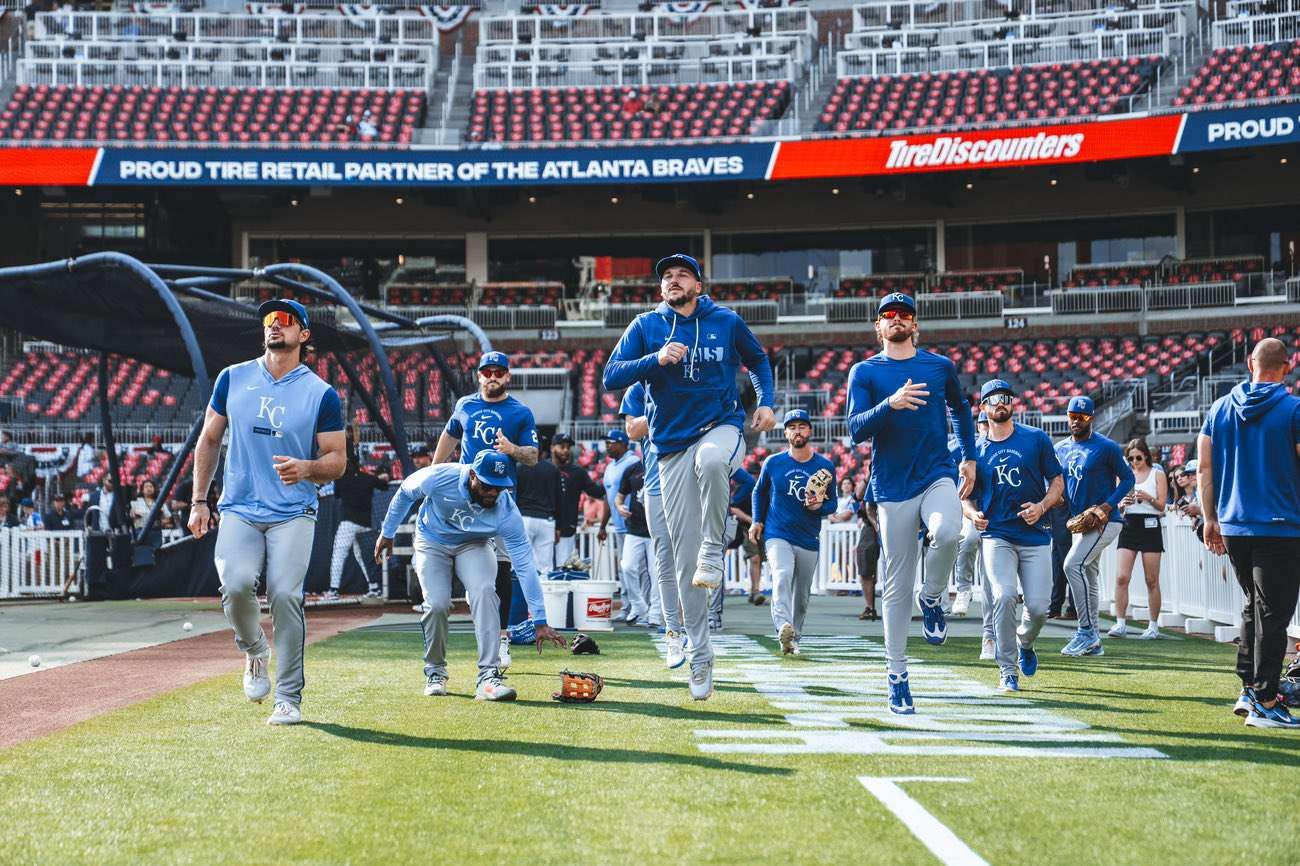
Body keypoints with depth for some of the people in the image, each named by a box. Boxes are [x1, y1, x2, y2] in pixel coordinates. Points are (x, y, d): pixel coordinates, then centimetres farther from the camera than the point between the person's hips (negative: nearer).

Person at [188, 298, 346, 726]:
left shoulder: (322, 394, 1)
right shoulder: (233, 378, 9)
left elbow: (337, 461, 2)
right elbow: (209, 439, 16)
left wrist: (306, 468, -20)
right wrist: (198, 501, 10)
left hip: (293, 515, -2)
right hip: (238, 510, 2)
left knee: (285, 595, -15)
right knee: (236, 583, -21)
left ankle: (289, 701, -2)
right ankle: (253, 651, 11)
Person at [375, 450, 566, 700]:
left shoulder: (507, 512, -32)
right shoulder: (439, 478, -33)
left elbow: (525, 566, -30)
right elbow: (405, 493, -9)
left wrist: (540, 622, -31)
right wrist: (387, 533, 3)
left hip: (474, 545, 0)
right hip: (433, 541, 0)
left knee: (483, 591, -27)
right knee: (437, 603, -19)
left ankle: (489, 676, -28)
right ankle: (435, 672, 8)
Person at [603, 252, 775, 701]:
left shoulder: (726, 322, 7)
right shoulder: (646, 326, 6)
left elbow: (758, 361, 24)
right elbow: (611, 378, -3)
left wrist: (766, 402, 8)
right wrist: (656, 360, -17)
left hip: (721, 426, -1)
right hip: (672, 446, 2)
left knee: (710, 460, -41)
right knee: (684, 555, -1)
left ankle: (714, 550, -22)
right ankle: (699, 655, 7)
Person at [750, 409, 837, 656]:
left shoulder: (825, 466, 2)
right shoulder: (773, 463, 2)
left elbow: (832, 504, 10)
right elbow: (759, 492, 19)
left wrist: (819, 506, -11)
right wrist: (757, 521, 9)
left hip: (809, 540, 2)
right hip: (778, 535, -2)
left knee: (802, 595, 9)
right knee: (782, 575, -29)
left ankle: (793, 638, 25)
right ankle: (783, 627, -45)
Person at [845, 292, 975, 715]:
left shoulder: (940, 366, 11)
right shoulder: (864, 372, 5)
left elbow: (960, 409, 29)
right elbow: (856, 429, -8)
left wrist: (969, 458, 21)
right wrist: (891, 404, -24)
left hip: (938, 477, 1)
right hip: (893, 487, -1)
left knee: (947, 531, -33)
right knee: (897, 585, 0)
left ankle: (932, 599, -3)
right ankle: (897, 675, 10)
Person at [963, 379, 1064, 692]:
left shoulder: (1036, 439, 5)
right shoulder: (975, 449, 8)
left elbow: (1057, 481, 8)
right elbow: (966, 496, 12)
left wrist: (1042, 506, -11)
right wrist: (972, 514, -11)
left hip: (1035, 536, 0)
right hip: (996, 535, 0)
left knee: (1039, 606, -6)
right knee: (1003, 596, -20)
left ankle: (1024, 644, 30)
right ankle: (1007, 672, -8)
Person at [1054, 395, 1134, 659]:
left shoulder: (1107, 447, -10)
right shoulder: (1061, 449, 10)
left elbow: (1127, 478, -5)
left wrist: (1107, 506, -17)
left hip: (1104, 521, -8)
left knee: (1073, 565, -22)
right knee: (1088, 577, 11)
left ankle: (1086, 631, -15)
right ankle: (1093, 642, 18)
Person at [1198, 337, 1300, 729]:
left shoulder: (1220, 408, 7)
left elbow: (1204, 467, 8)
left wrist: (1210, 519, 15)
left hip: (1232, 528, 5)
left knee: (1254, 607, 20)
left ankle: (1248, 690, 20)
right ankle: (1264, 703, -3)